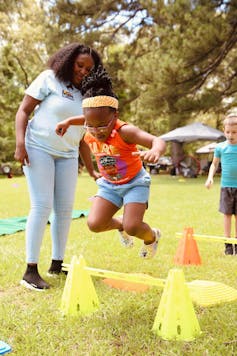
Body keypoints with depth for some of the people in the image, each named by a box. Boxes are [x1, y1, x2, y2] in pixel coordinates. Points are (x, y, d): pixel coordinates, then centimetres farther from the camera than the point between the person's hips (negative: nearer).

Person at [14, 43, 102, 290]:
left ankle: (56, 263, 17)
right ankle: (31, 270, -7)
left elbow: (82, 138, 18)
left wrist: (91, 170, 17)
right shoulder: (49, 79, 0)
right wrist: (20, 143, -18)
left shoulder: (85, 96, 15)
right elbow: (24, 111, -4)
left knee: (64, 209, 3)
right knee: (42, 206, -12)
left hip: (67, 156, 6)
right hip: (39, 149, -5)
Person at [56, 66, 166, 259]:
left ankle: (152, 237, 21)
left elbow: (158, 141, -44)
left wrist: (155, 151, -67)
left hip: (134, 182, -5)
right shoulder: (89, 135, -12)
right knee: (94, 224, -10)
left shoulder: (125, 132, -31)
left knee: (132, 227, -17)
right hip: (109, 185, 5)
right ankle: (120, 224, 25)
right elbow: (91, 119, 13)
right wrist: (68, 121, -1)